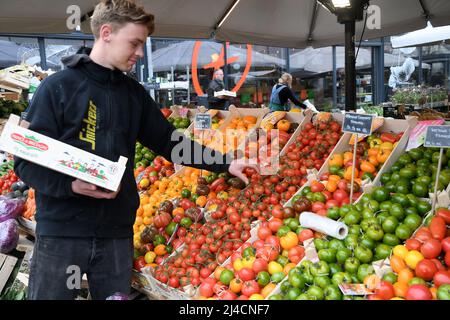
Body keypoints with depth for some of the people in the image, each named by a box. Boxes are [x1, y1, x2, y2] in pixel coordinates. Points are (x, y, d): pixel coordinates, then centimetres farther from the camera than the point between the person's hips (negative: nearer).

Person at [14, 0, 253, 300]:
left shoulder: (135, 94, 8)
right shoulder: (58, 87, -6)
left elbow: (169, 142, 12)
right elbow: (26, 160, -7)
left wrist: (225, 163, 6)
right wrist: (70, 185, -24)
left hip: (117, 231, 4)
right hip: (61, 230, -3)